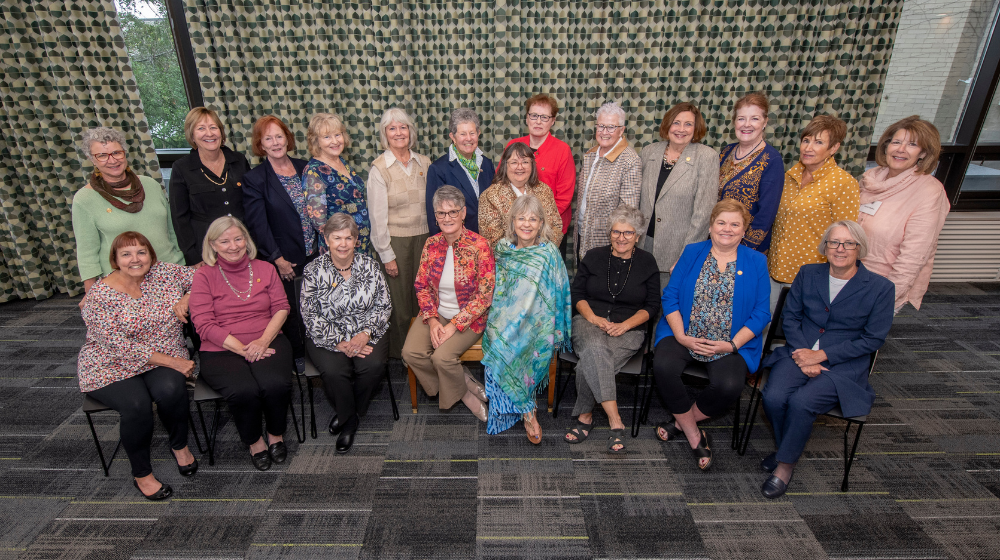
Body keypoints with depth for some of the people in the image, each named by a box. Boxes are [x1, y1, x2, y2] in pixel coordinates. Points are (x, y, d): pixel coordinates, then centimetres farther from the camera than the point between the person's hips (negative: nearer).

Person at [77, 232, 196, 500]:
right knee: (137, 405, -28)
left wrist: (186, 299, -15)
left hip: (165, 358, 2)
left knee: (170, 389, -29)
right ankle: (141, 473, -4)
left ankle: (179, 445, 1)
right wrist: (173, 362, -21)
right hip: (111, 366, -2)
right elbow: (123, 348, -18)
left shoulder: (165, 273, -3)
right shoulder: (100, 296, -13)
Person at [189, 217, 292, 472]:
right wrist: (242, 349, -13)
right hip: (221, 350, -1)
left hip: (268, 342, 2)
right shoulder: (204, 276, 3)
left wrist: (263, 341, -12)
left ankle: (276, 434, 4)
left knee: (276, 384, -28)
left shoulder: (265, 269, 11)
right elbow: (204, 324, -4)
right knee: (244, 391, -29)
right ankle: (254, 441, 3)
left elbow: (281, 308, 5)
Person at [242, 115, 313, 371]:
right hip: (283, 260, -3)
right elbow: (257, 225, -10)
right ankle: (297, 355, 27)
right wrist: (278, 259, -13)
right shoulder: (253, 179, -7)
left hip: (314, 255, 4)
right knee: (289, 311, 8)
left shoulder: (304, 168, 6)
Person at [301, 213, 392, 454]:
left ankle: (348, 415, 2)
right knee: (334, 371, -29)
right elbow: (311, 316, -6)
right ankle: (349, 419, 3)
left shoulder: (369, 265, 3)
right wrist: (340, 343, -15)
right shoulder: (314, 271, -1)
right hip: (328, 337, -1)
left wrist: (365, 334, -14)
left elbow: (384, 305, 1)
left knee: (373, 365, -27)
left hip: (367, 333, 1)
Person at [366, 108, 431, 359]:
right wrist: (387, 255, -7)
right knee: (399, 301, 4)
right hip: (395, 240, -3)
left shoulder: (423, 163, 7)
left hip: (424, 237, 4)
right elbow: (378, 215, -7)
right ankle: (398, 353, 22)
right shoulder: (379, 168, -5)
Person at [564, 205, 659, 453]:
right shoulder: (594, 256, 11)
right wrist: (593, 317, -9)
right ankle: (615, 421, -33)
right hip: (589, 321, 1)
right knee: (595, 349, -36)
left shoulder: (647, 263, 9)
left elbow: (652, 306, 6)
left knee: (590, 363, -31)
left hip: (628, 330, -1)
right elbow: (577, 293, 9)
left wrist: (624, 325, -9)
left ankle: (585, 415, -14)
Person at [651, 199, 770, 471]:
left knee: (729, 385, -29)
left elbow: (762, 313, 1)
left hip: (733, 343, 0)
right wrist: (681, 336, -11)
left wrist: (732, 344, -11)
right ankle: (694, 434, -5)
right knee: (663, 367, -28)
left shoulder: (756, 262, 6)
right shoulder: (692, 253, 7)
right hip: (684, 335, 1)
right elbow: (670, 296, 1)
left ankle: (682, 422, 1)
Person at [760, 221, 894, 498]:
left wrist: (820, 355, -12)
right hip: (800, 352, 3)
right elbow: (790, 316, 7)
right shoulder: (807, 273, 7)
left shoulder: (880, 288, -2)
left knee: (801, 402, -28)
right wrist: (802, 356, -8)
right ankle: (786, 448, 7)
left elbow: (873, 339, -3)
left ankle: (785, 464, -4)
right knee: (773, 397, -24)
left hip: (844, 365, -2)